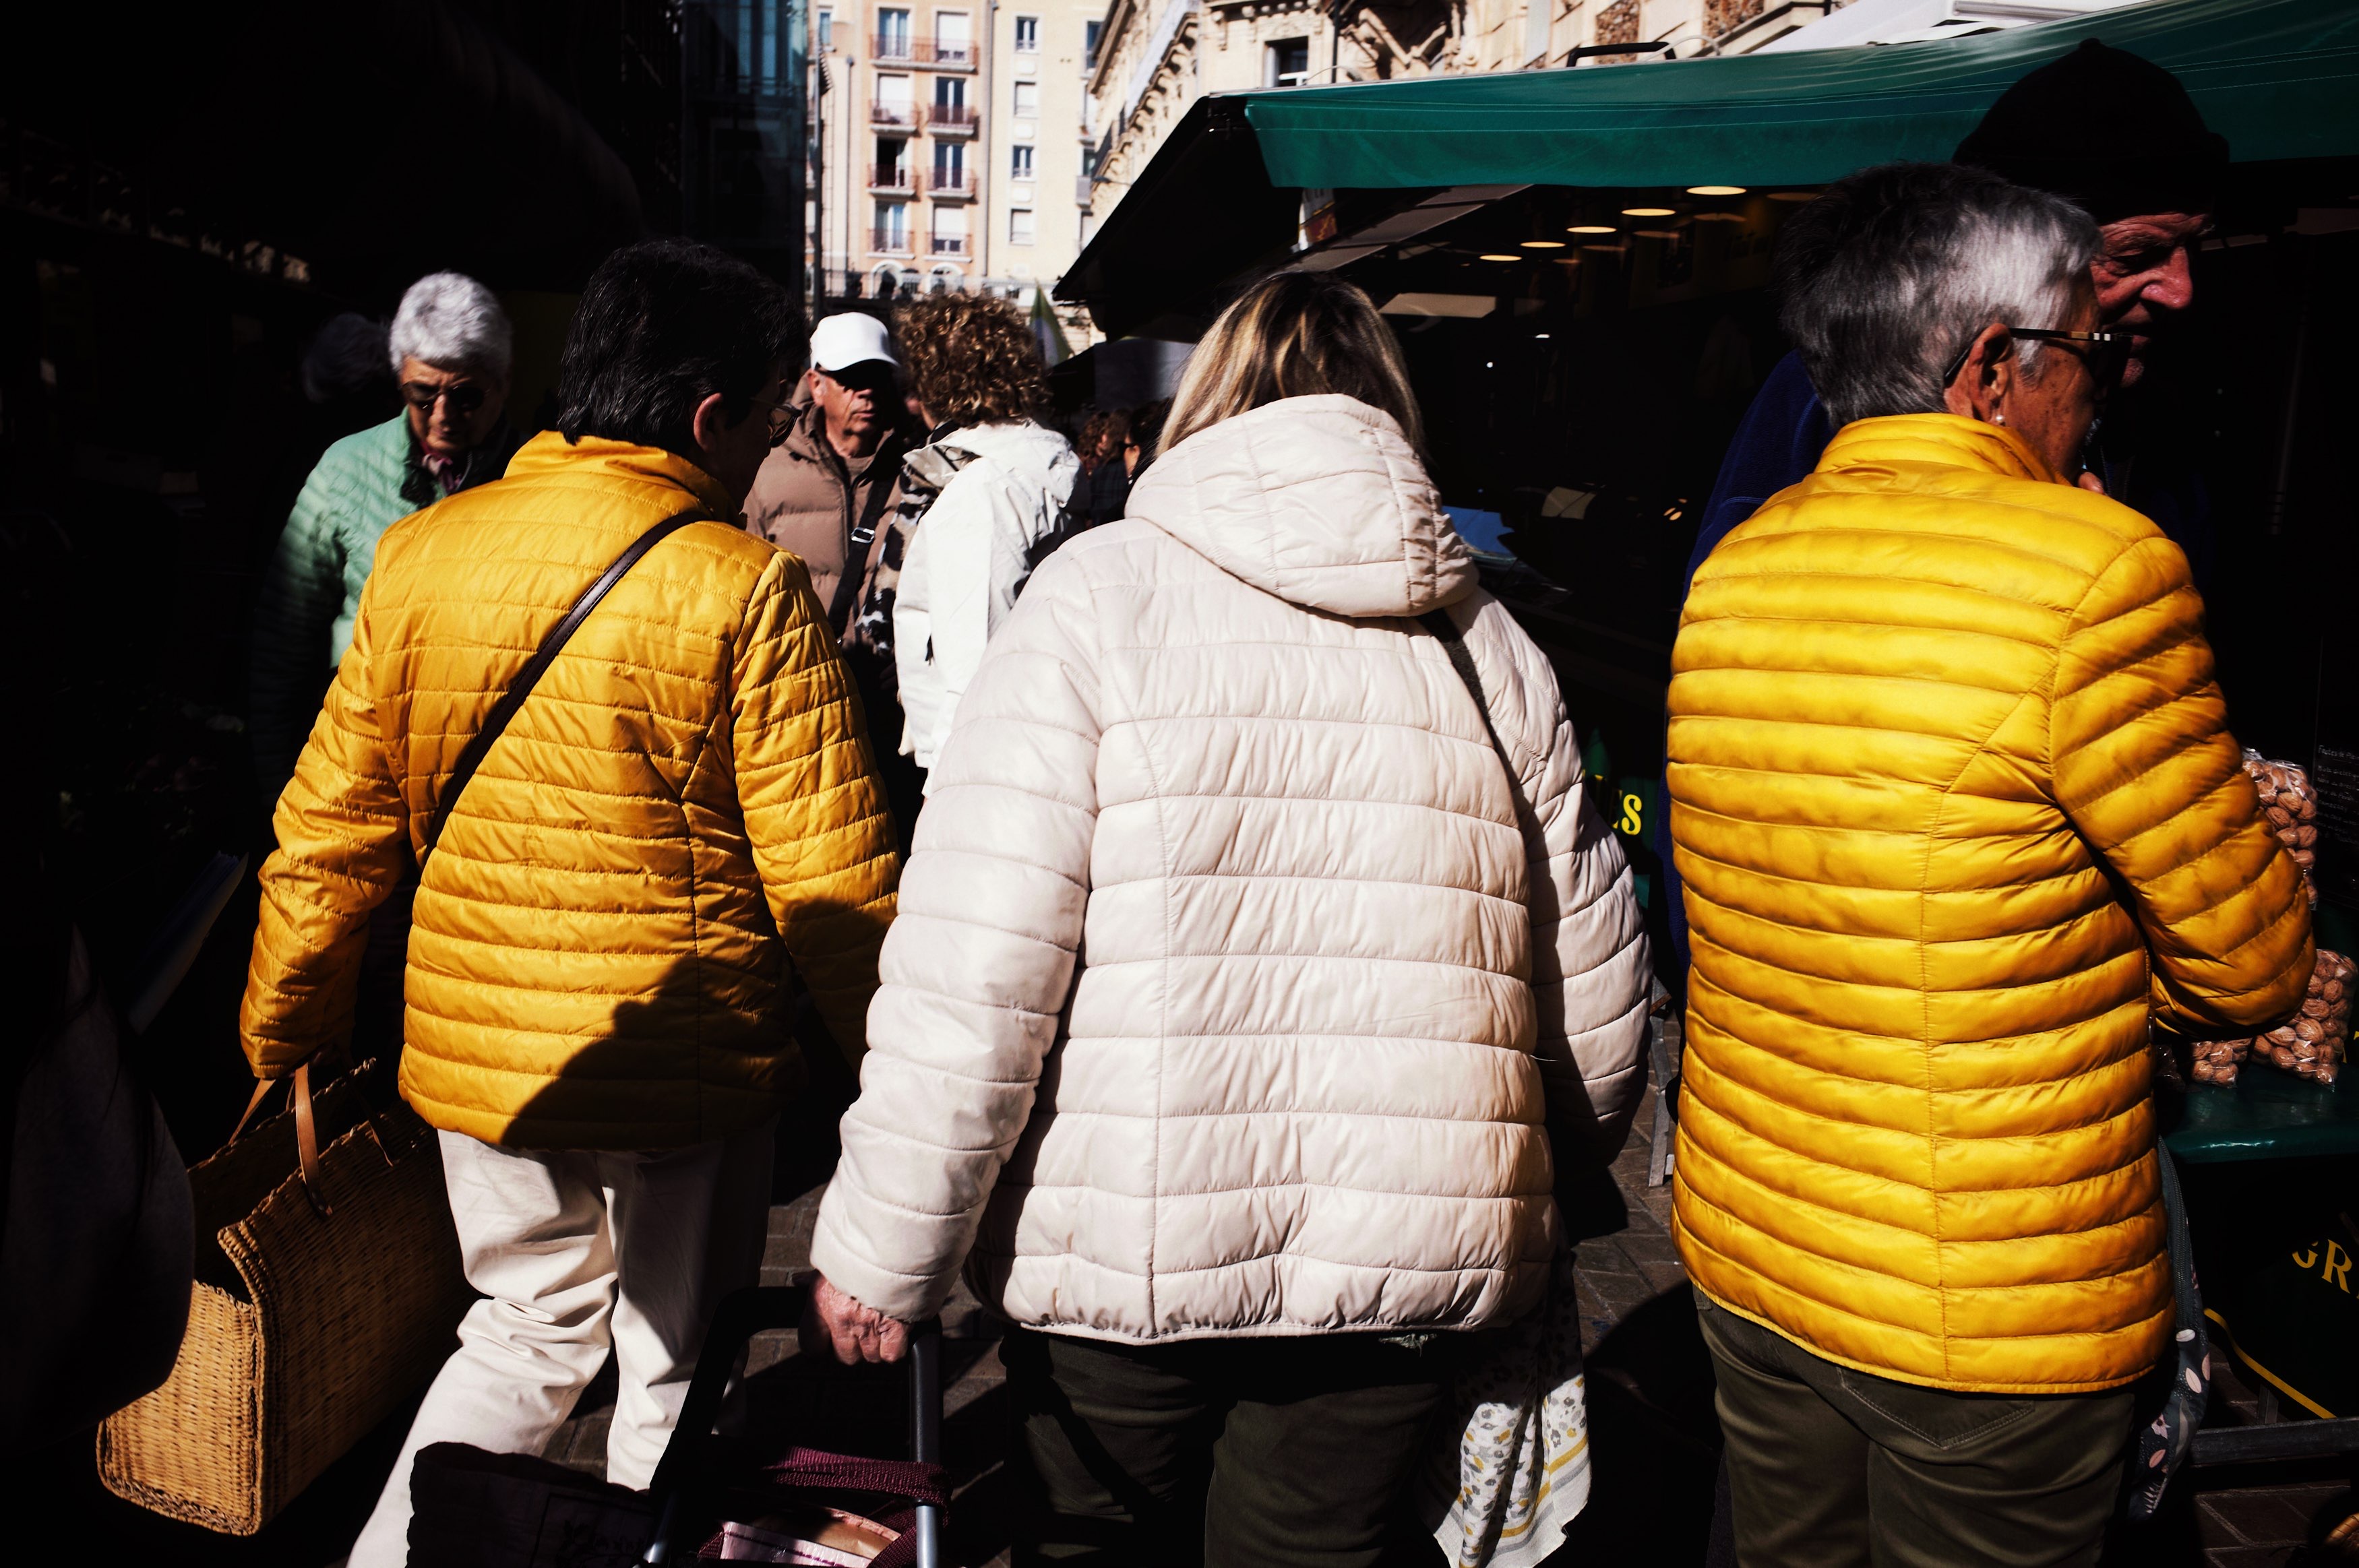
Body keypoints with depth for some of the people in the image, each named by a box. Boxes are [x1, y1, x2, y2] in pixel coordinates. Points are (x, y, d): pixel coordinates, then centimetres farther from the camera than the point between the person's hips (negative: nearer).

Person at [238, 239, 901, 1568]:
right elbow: (832, 878, -16)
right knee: (673, 1370, 17)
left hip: (472, 1052, 5)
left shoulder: (418, 553, -1)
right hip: (684, 1062, -4)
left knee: (534, 1324, 27)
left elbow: (331, 827, 4)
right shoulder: (745, 587, -16)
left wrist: (286, 1034, 16)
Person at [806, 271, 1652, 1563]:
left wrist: (885, 1248, -6)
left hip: (1121, 1251, -2)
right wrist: (1551, 1167, 25)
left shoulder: (1098, 594, -6)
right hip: (1403, 1264, 3)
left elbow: (973, 965, -15)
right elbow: (1596, 995, 6)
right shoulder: (1489, 643, 4)